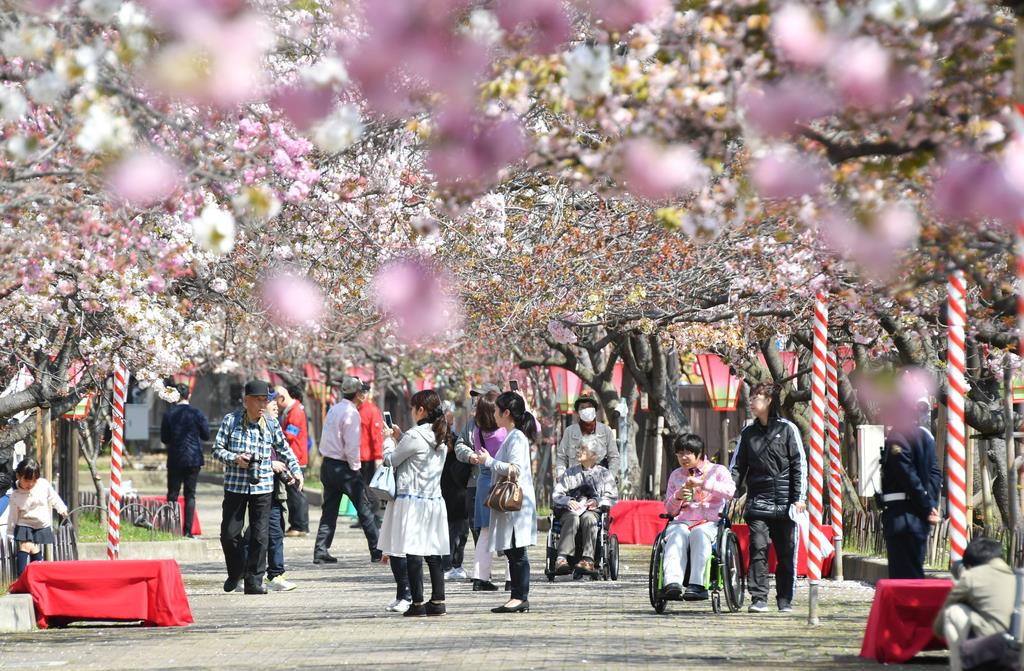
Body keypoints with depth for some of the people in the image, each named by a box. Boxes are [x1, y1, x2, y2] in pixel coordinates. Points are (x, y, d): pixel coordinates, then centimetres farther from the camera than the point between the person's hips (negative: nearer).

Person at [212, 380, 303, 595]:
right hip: (235, 486, -1)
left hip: (263, 487, 1)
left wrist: (296, 470, 5)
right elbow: (217, 449, 1)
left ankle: (254, 581, 4)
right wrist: (234, 459, -15)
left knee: (260, 536, -3)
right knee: (229, 533, 0)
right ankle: (235, 572, 24)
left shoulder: (271, 424, 6)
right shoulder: (230, 421, 0)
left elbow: (284, 450, 16)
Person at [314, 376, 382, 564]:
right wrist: (355, 467, -8)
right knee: (363, 507, 0)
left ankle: (321, 552, 5)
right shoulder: (351, 413, -14)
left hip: (328, 464, 8)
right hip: (343, 467, -8)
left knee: (329, 510, 10)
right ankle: (377, 551, 1)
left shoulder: (333, 409, 11)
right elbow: (351, 445, -19)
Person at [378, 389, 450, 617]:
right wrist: (400, 436, 19)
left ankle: (417, 603, -6)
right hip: (435, 501, 8)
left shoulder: (414, 436, -14)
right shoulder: (441, 437, 9)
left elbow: (392, 460, -4)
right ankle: (437, 600, 9)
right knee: (433, 552, 10)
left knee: (412, 553, -5)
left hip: (411, 500, -8)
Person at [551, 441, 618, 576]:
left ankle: (588, 560, -47)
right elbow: (556, 496, 11)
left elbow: (613, 497, 8)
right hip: (572, 510, 1)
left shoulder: (604, 474, 17)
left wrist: (598, 501, -11)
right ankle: (562, 558, -51)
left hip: (593, 511, -1)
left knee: (588, 518, -37)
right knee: (572, 519, -35)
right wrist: (568, 501, -10)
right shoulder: (570, 473, 21)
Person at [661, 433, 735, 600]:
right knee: (677, 535, -34)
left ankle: (698, 585, -48)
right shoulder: (675, 475, 23)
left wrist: (703, 483, -15)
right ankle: (672, 583, -53)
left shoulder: (717, 470, 12)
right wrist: (677, 497, -1)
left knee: (699, 533, -38)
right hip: (681, 522, 2)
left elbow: (730, 491, -9)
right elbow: (669, 510, 21)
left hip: (709, 522, -2)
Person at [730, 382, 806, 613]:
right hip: (757, 501, 2)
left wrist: (800, 497, -5)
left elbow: (799, 465, 2)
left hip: (784, 502, -2)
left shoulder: (787, 429, 4)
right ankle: (759, 598, -10)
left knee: (786, 553, 2)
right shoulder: (748, 433, 14)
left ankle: (785, 600, 10)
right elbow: (737, 466, 16)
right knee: (758, 549, -10)